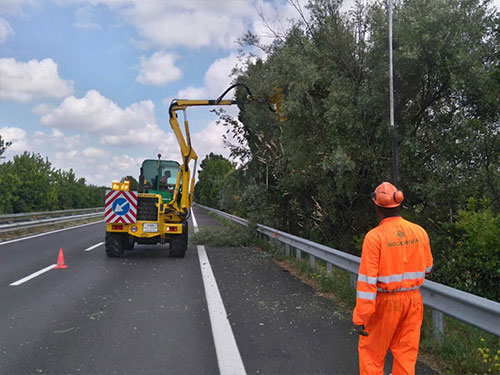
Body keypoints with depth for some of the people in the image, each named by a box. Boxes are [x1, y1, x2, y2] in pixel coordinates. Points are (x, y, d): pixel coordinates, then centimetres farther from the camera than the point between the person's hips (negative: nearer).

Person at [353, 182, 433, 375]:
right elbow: (426, 267, 10)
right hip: (412, 300, 5)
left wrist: (360, 318, -18)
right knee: (405, 352, 16)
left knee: (371, 351, 13)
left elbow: (367, 280, -22)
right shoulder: (419, 232, -5)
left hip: (385, 302, -4)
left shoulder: (374, 236, -20)